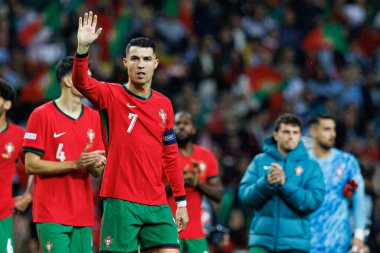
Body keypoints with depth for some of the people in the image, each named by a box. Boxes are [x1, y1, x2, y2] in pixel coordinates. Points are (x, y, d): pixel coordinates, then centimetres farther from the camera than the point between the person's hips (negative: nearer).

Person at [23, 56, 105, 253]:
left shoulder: (93, 117, 14)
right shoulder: (41, 115, -4)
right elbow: (31, 165, -9)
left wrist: (96, 165, -7)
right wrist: (75, 164, -17)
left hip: (83, 215, 6)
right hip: (52, 215, -6)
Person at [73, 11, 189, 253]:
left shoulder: (164, 104, 12)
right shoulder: (112, 95, 0)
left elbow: (171, 157, 16)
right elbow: (81, 82, -20)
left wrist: (181, 202, 13)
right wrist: (83, 47, -37)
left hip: (157, 205, 4)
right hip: (120, 202, -4)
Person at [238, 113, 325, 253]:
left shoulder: (311, 166, 4)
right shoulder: (260, 161, 8)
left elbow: (314, 201, -9)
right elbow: (244, 194, -1)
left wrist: (285, 184, -19)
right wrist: (266, 183, -20)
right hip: (262, 241, 1)